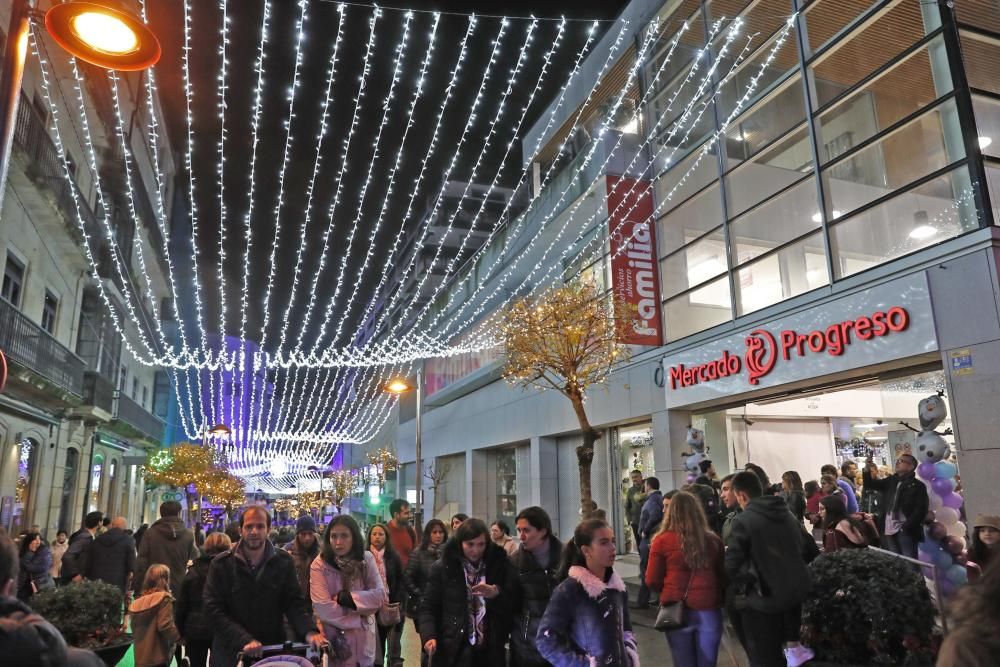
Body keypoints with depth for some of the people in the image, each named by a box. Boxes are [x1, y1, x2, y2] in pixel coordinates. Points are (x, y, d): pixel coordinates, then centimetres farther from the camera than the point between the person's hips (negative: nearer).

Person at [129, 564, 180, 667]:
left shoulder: (137, 602, 9)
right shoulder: (164, 599, -13)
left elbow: (134, 629, 13)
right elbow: (165, 626, -19)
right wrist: (178, 637, -5)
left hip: (140, 657, 7)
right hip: (157, 657, -7)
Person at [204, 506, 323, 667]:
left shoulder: (284, 562, -2)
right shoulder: (221, 564, -6)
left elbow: (294, 603, -4)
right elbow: (214, 610, -11)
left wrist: (309, 631, -23)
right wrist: (244, 640, -24)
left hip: (274, 650, 1)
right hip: (230, 652, -1)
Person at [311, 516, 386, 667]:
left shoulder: (366, 559, -3)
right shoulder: (319, 565, -12)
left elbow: (380, 596, -10)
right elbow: (323, 608, -18)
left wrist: (346, 598, -18)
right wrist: (359, 617, -12)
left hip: (364, 639, 3)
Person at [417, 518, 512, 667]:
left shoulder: (498, 566, 2)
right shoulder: (442, 568, -2)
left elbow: (512, 606, 2)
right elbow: (428, 608, -2)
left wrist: (496, 593, -17)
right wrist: (429, 636, -18)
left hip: (490, 651, 2)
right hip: (453, 651, -1)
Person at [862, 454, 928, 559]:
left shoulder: (918, 485, -2)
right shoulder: (891, 481, 15)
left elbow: (920, 510, -9)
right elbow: (870, 484, 14)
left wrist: (907, 527, -17)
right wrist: (867, 470, -5)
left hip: (905, 530, -5)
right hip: (888, 529, 5)